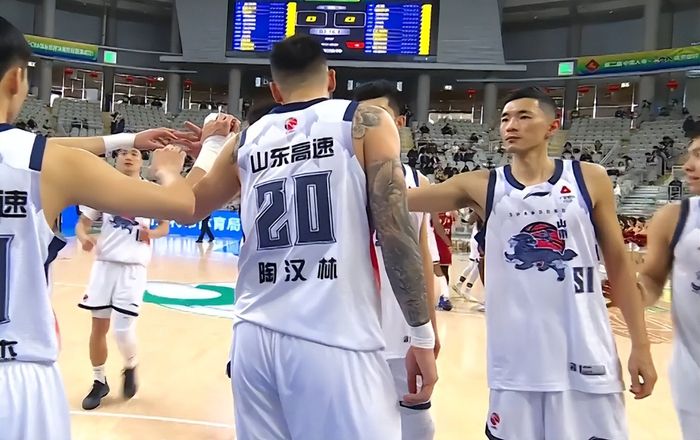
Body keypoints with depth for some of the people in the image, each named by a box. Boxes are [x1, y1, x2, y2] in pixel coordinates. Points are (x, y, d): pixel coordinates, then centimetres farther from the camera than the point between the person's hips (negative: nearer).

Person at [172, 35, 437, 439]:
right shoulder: (366, 120, 2)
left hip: (256, 337, 5)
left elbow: (186, 209, 26)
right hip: (335, 342, -4)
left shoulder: (246, 140, 12)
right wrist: (423, 337, -2)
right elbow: (395, 231, -7)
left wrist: (211, 144, 39)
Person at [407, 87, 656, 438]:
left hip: (586, 358, 0)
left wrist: (640, 345, 3)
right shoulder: (480, 187, 0)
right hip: (516, 363, 0)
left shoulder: (590, 179, 2)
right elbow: (398, 198, -5)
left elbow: (618, 263, 5)